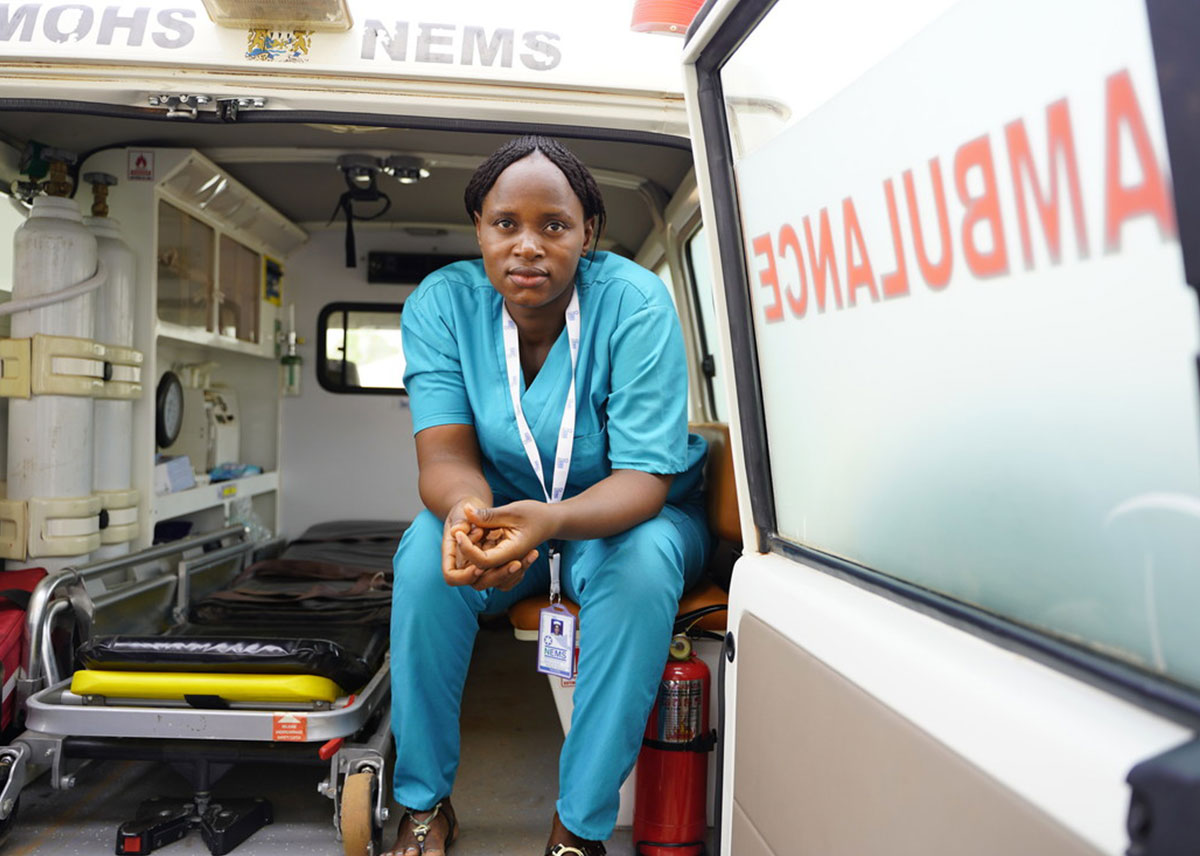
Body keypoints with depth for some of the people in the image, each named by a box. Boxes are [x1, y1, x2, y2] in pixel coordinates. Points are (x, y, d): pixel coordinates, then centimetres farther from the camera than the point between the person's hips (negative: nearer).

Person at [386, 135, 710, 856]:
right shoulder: (443, 303, -14)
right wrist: (466, 511, -44)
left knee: (640, 561, -34)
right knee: (428, 550, -27)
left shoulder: (634, 302, -23)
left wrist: (549, 519, -46)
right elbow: (445, 454, -19)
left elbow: (644, 479, -25)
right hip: (507, 509, 2)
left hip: (631, 514, -1)